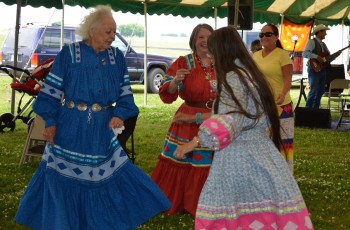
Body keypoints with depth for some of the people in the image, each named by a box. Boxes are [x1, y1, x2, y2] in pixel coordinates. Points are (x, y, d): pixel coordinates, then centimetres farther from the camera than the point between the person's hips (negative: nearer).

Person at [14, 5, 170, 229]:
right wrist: (50, 121, -8)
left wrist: (119, 114, -10)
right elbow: (51, 90, -4)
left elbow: (125, 93, 6)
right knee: (63, 179, 7)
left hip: (102, 130, 3)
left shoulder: (117, 57, 3)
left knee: (109, 177, 6)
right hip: (70, 129, -3)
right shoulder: (68, 54, -8)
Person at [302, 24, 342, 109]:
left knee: (320, 91, 8)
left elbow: (328, 59, 17)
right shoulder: (312, 42, -6)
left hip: (323, 70, 8)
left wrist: (336, 54, 1)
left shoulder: (323, 44, 19)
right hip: (314, 69, -8)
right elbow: (305, 53, -20)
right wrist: (316, 57, -25)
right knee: (314, 91, -11)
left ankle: (315, 109, 15)